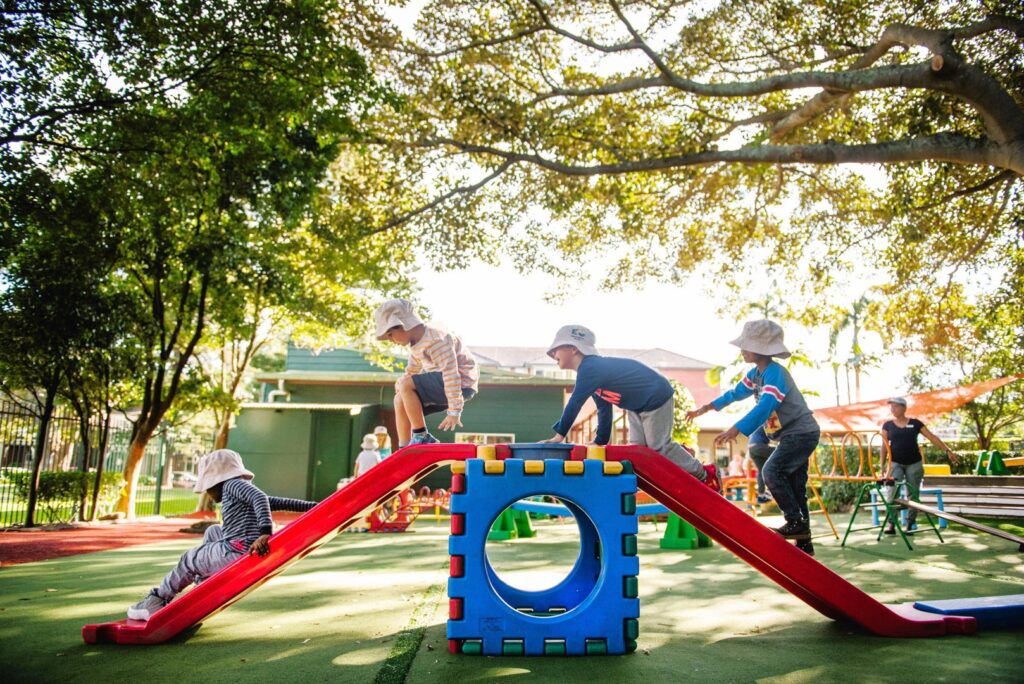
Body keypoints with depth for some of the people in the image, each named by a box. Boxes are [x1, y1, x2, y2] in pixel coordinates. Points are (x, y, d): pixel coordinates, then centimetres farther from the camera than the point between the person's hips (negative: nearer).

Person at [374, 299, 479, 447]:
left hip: (462, 383, -10)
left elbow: (451, 374, -26)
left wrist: (454, 411, -27)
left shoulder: (435, 341, -22)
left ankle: (422, 437, -15)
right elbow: (412, 371, 22)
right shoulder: (417, 342, 9)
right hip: (442, 383, 10)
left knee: (405, 385, -22)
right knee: (400, 400, 5)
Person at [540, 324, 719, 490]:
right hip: (637, 405, 10)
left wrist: (559, 435, -25)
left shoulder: (589, 369, -25)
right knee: (638, 447, 9)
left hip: (656, 397, -10)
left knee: (659, 446, -4)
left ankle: (704, 475, 12)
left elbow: (574, 404, -30)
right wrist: (600, 441, 12)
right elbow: (604, 410, 12)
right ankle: (682, 458, 25)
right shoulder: (593, 369, 7)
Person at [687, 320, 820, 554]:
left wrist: (736, 429, -39)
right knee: (795, 487, 9)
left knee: (772, 471, -21)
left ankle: (796, 522, -11)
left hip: (802, 433, -10)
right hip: (793, 435, 10)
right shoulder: (756, 373, 7)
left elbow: (765, 407, -32)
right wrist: (706, 408, 16)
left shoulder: (775, 373, -21)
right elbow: (737, 392, 20)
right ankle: (804, 543, 15)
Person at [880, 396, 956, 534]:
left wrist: (947, 450, -6)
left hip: (914, 464, 0)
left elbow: (932, 437, 2)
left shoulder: (915, 423, 2)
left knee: (913, 494, 4)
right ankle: (891, 524, -11)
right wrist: (882, 465, -4)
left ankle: (910, 525, 13)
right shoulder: (887, 425, 3)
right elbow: (884, 446, 2)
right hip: (896, 463, 0)